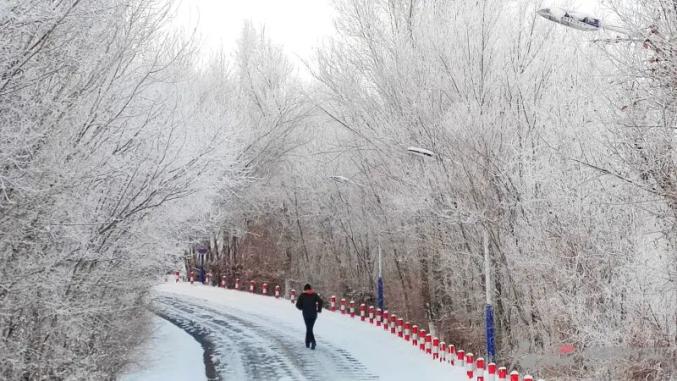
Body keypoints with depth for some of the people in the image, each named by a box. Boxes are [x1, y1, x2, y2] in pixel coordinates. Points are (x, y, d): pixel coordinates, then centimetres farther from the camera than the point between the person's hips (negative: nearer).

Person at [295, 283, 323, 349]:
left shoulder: (302, 295, 1)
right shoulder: (314, 295, 4)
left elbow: (298, 305, -2)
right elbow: (320, 301, -12)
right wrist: (319, 309, -1)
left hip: (306, 314, -2)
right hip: (314, 314, 2)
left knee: (309, 328, 1)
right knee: (309, 328, 15)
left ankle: (313, 341, -17)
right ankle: (307, 343, 16)